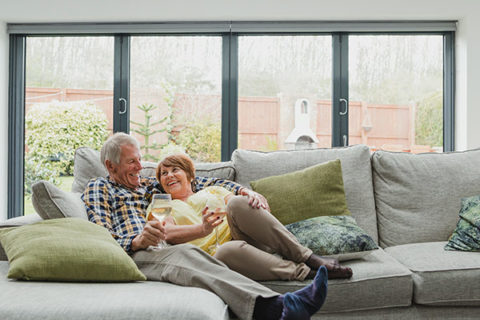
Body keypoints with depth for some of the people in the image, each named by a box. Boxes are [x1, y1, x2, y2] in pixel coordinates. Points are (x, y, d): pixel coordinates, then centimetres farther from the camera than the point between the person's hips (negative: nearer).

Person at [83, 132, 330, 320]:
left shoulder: (148, 185, 33)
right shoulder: (98, 188, 18)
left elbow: (204, 183, 28)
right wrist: (138, 241, -21)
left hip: (160, 251, 5)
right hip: (128, 255, -5)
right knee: (184, 254, -38)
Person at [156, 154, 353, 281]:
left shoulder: (212, 191, 28)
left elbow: (238, 207, 11)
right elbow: (168, 234, -2)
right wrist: (202, 229, -23)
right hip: (217, 256, -2)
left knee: (238, 203, -29)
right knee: (230, 250, -40)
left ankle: (306, 257, -29)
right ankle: (304, 272, -34)